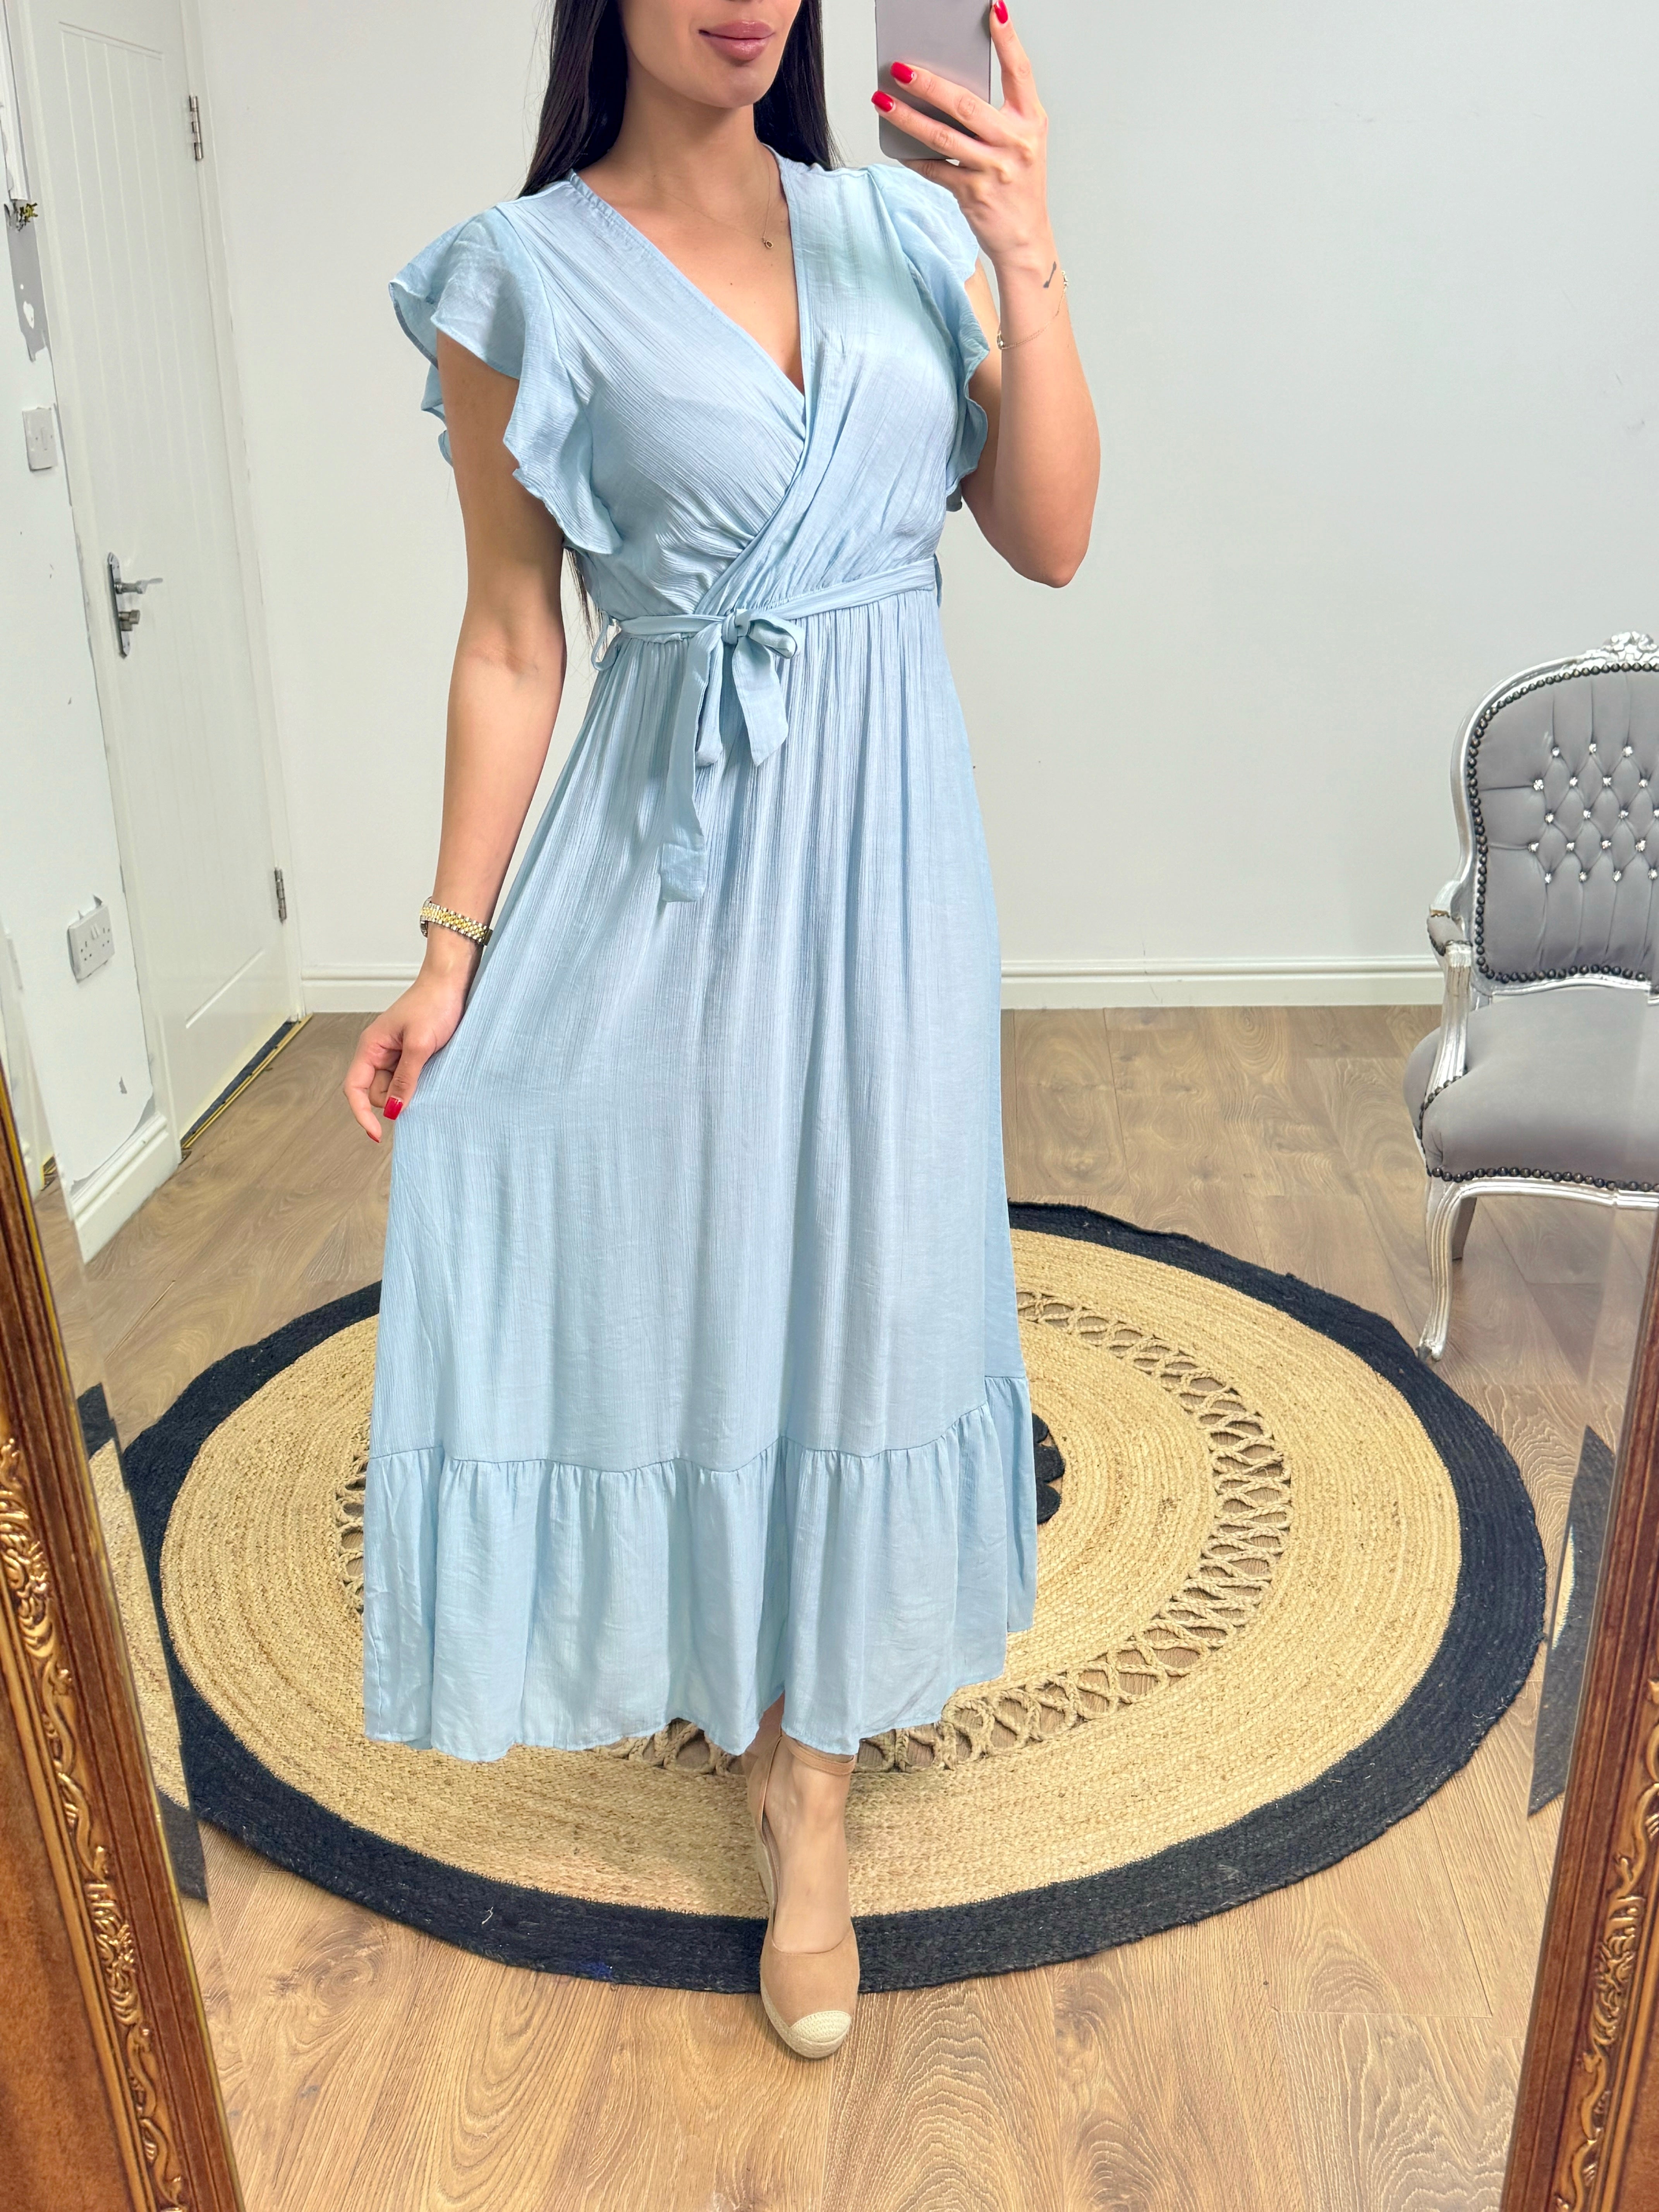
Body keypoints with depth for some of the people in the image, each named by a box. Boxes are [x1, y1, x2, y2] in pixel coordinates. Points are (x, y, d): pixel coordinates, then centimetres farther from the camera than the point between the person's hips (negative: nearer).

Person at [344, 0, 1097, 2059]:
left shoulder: (902, 228, 6)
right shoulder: (524, 280, -3)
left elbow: (1051, 540, 1)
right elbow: (512, 642, -3)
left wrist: (1028, 264, -10)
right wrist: (451, 949, -4)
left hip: (892, 820, 3)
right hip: (683, 835, -2)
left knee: (858, 1267, 9)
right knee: (700, 1253, 7)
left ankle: (804, 1776, 30)